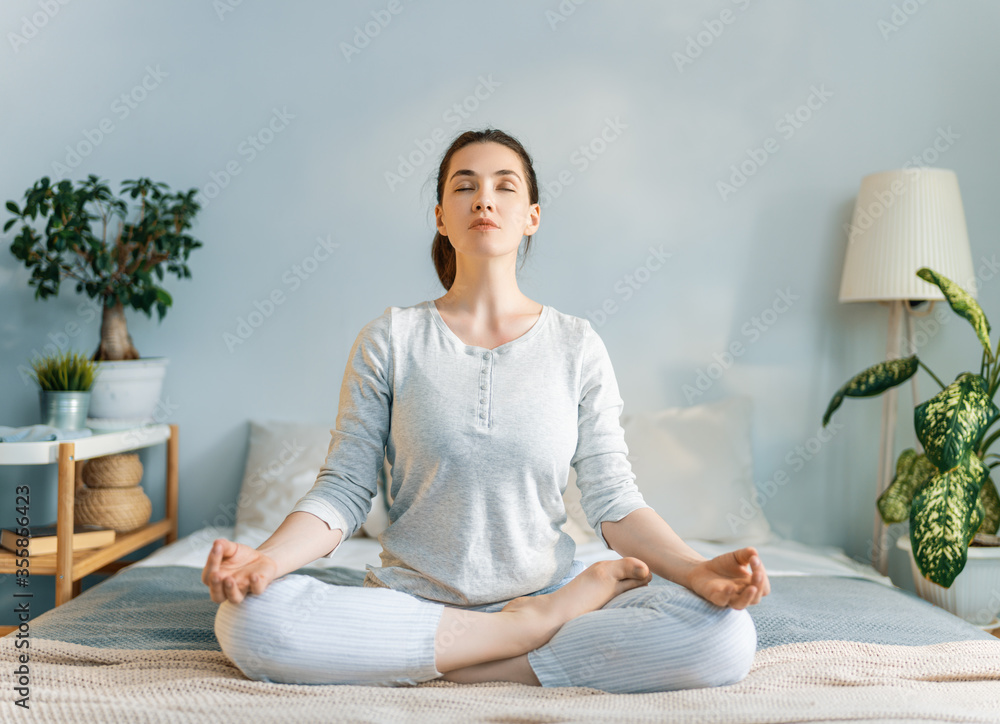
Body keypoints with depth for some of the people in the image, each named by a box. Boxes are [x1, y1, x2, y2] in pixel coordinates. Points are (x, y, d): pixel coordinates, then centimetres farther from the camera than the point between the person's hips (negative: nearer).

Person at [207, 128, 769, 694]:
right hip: (412, 600, 1)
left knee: (727, 633, -24)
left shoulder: (577, 345, 3)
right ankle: (535, 626, -15)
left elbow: (614, 499, -1)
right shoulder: (390, 339, 2)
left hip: (549, 587, 0)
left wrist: (697, 570, -18)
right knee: (245, 617, -28)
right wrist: (266, 558, -21)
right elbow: (344, 490, -2)